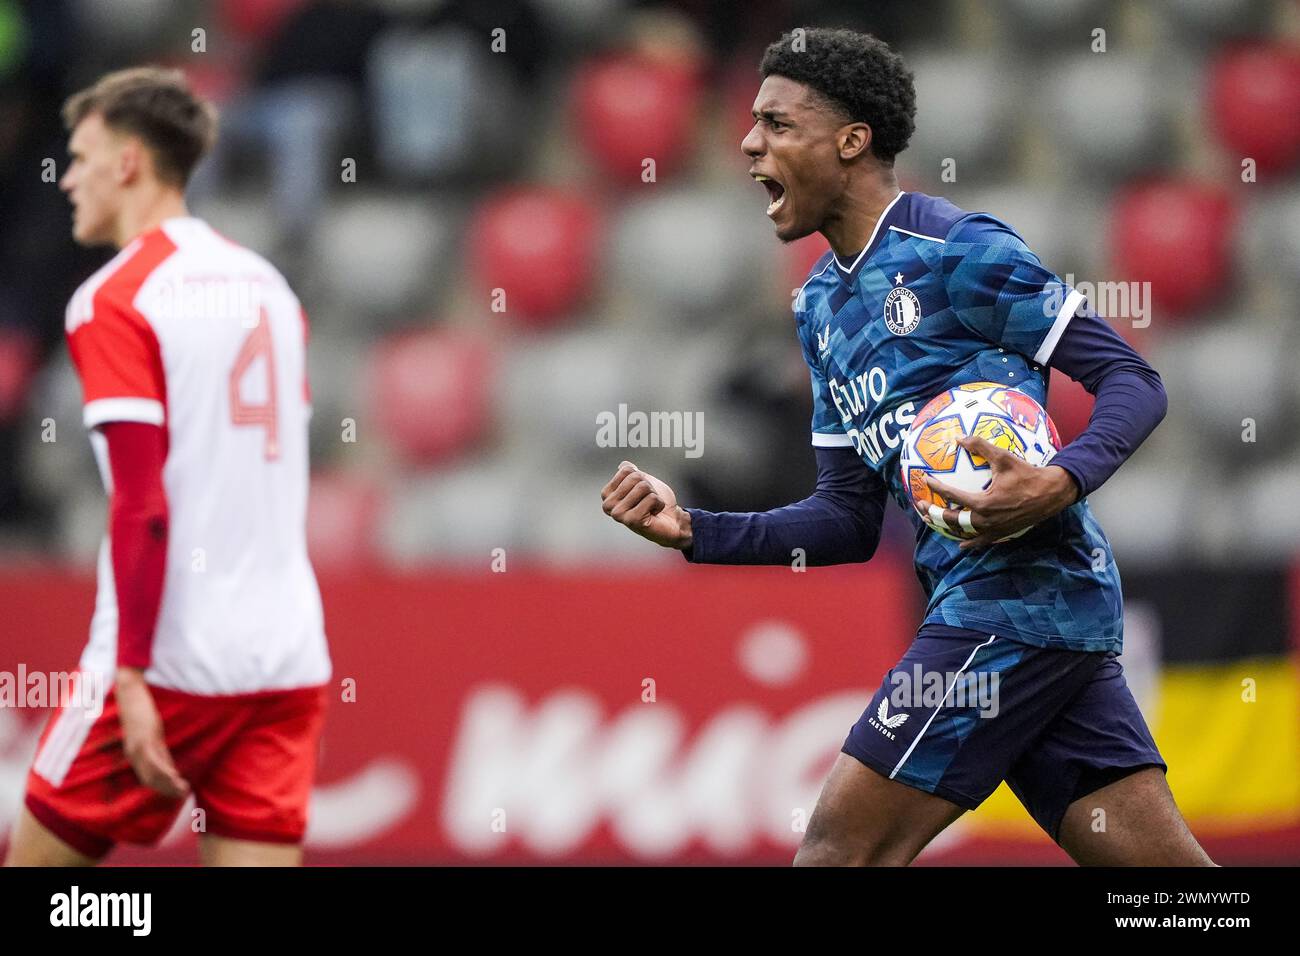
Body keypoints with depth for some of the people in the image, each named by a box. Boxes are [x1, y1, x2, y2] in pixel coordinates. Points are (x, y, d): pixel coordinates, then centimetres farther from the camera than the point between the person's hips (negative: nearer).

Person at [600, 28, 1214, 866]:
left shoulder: (958, 251, -8)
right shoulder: (821, 307, 18)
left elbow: (1133, 381, -9)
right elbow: (851, 521, 20)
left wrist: (1061, 483, -27)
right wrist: (693, 531, 8)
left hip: (1021, 599, -9)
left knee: (840, 851, -9)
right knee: (1160, 867, 4)